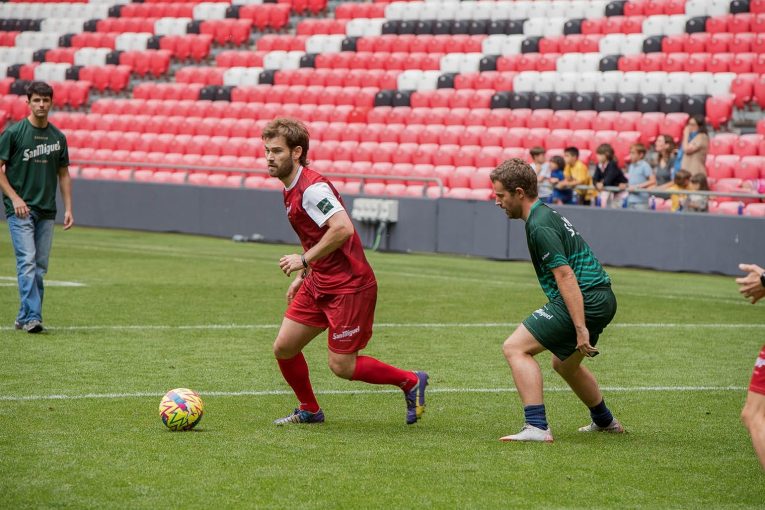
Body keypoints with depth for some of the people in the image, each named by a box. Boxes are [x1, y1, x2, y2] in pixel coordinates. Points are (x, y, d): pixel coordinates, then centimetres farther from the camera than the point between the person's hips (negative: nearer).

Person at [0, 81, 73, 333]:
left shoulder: (58, 137, 9)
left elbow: (63, 174, 16)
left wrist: (68, 208, 8)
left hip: (46, 211, 5)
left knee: (40, 266, 5)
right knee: (27, 261, -15)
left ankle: (24, 317, 13)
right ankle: (32, 317, -19)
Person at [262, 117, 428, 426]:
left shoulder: (312, 187, -20)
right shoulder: (291, 190, 11)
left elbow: (343, 228, -32)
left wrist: (304, 260, -24)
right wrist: (302, 275, 18)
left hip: (349, 287, -9)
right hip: (319, 283, 9)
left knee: (341, 366, -4)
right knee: (284, 348, 5)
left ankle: (410, 381, 14)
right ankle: (309, 410, 25)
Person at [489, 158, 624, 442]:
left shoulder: (539, 227, -16)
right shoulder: (547, 214, 17)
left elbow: (566, 275, -23)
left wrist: (580, 328, -27)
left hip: (584, 300, -11)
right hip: (601, 299, 11)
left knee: (515, 348, -13)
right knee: (564, 363, 32)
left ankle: (537, 427, -23)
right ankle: (604, 421, 49)